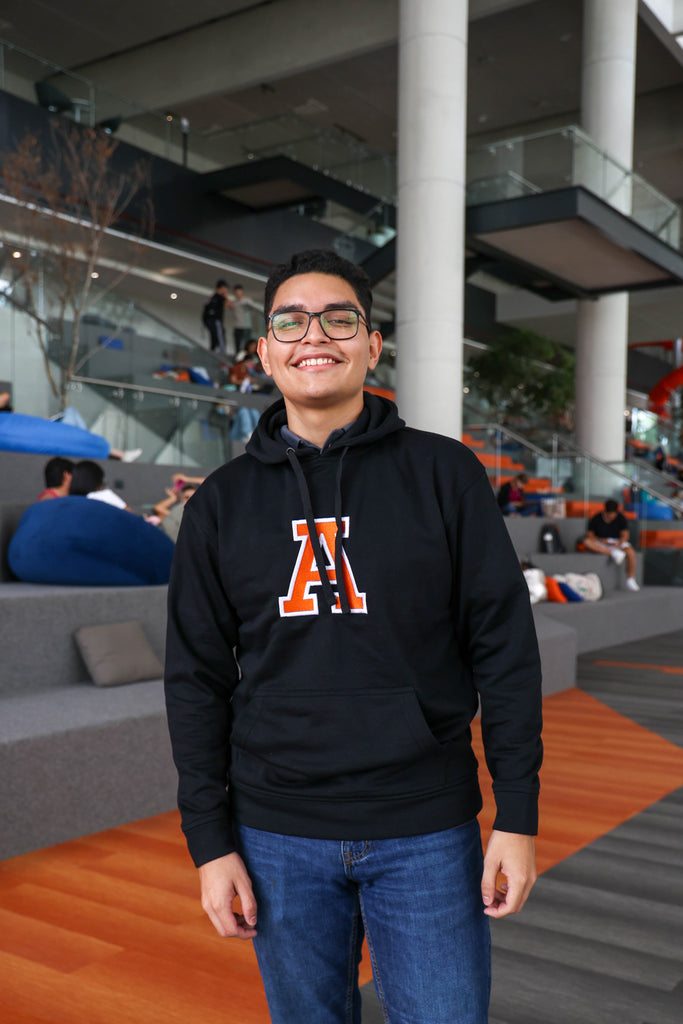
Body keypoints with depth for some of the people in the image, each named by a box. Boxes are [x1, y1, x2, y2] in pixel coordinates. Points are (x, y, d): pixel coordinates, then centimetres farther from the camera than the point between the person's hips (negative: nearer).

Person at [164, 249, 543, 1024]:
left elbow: (504, 646, -3)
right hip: (279, 838, 2)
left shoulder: (444, 474, -2)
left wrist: (517, 815, -5)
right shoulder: (222, 503, 3)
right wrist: (210, 842, 0)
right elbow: (198, 678, 4)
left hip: (428, 833, -1)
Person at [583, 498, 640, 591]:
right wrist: (602, 540, -21)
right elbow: (589, 535, -5)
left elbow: (625, 535, -4)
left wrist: (618, 543, -26)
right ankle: (613, 553, -34)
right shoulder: (595, 519, -9)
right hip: (600, 544, -1)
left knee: (631, 553, -31)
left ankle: (630, 581, -17)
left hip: (617, 541, 1)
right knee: (586, 542, -32)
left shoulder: (621, 519, -5)